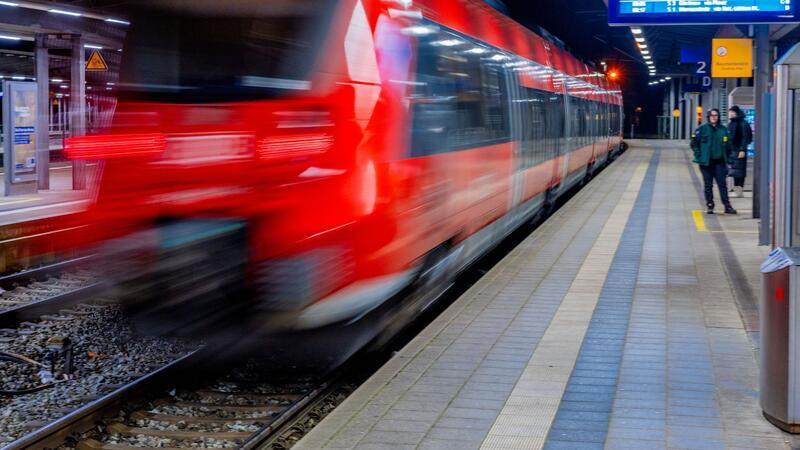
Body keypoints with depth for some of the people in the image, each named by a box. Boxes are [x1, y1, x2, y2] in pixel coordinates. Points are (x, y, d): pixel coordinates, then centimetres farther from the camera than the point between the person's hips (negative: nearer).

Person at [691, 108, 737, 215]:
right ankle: (710, 206, 13)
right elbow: (694, 143, 1)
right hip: (706, 162, -1)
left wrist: (726, 158, 6)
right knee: (708, 185, 5)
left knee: (722, 184, 0)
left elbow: (728, 145, 13)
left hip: (719, 162, 1)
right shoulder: (702, 129, -2)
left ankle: (727, 206, 1)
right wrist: (699, 156, -7)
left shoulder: (723, 129, 6)